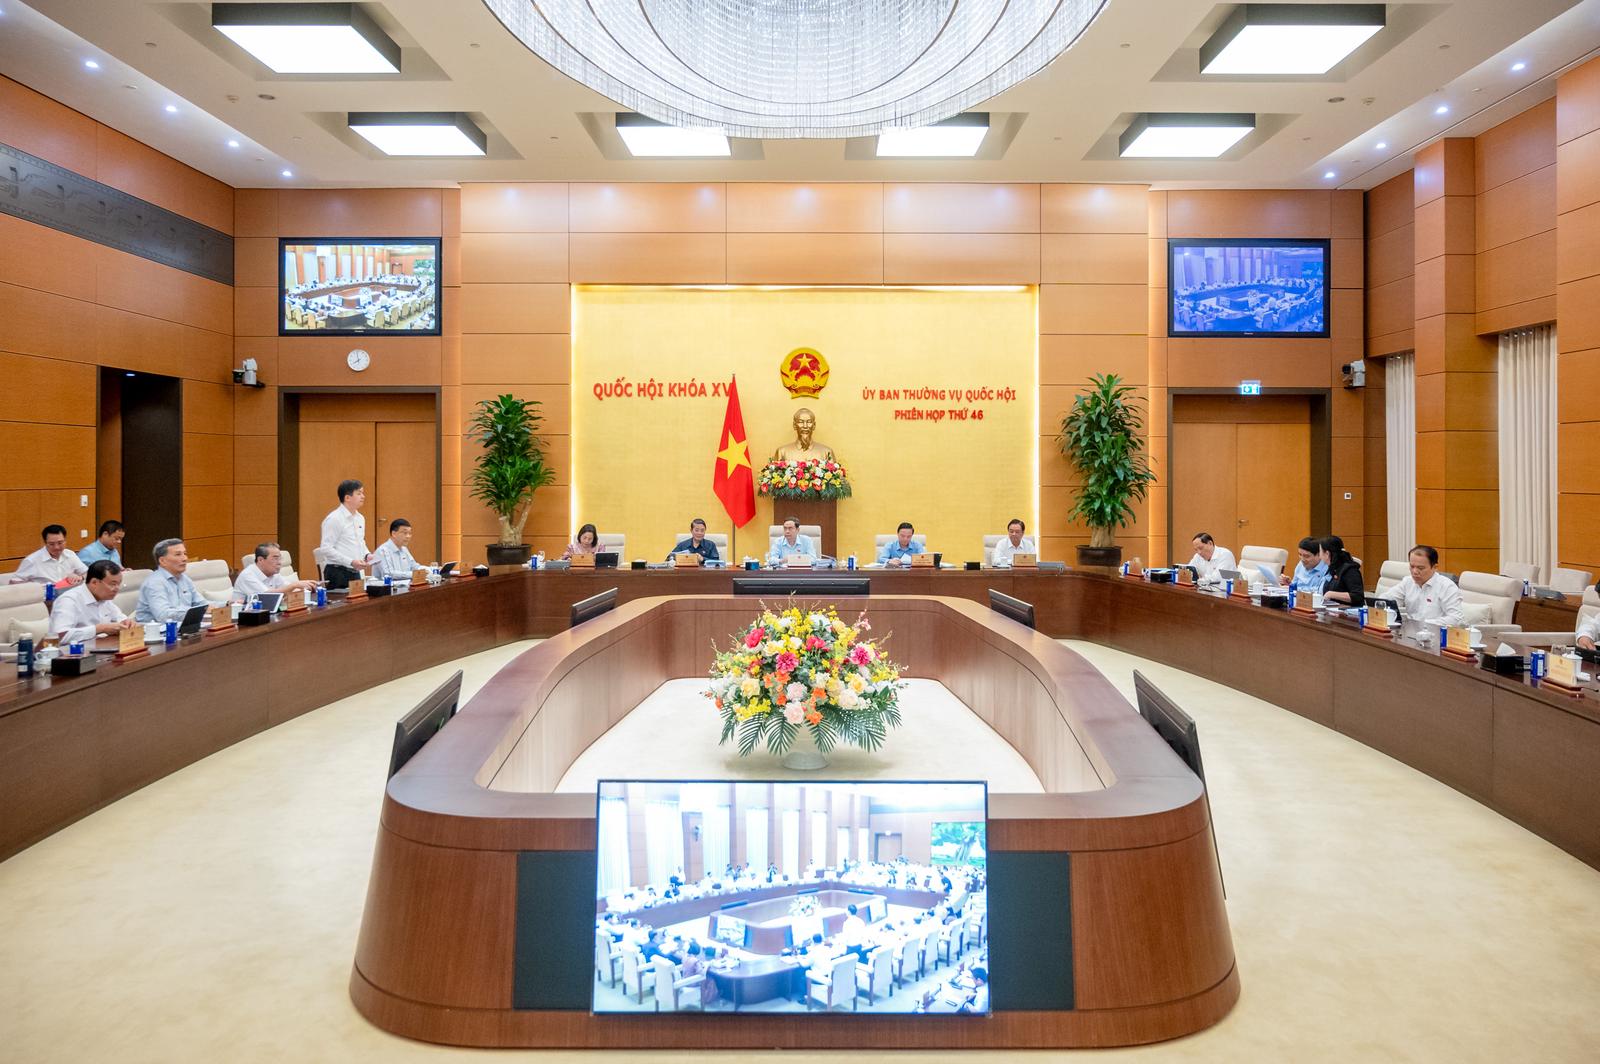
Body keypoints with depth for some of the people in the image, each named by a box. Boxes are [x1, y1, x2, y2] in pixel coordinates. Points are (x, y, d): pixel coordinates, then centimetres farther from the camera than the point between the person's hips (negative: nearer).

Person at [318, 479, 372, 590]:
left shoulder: (360, 518, 12)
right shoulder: (334, 519, -12)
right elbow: (326, 549, -17)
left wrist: (367, 555, 4)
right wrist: (351, 562, -21)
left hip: (355, 572, 7)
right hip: (338, 572, -7)